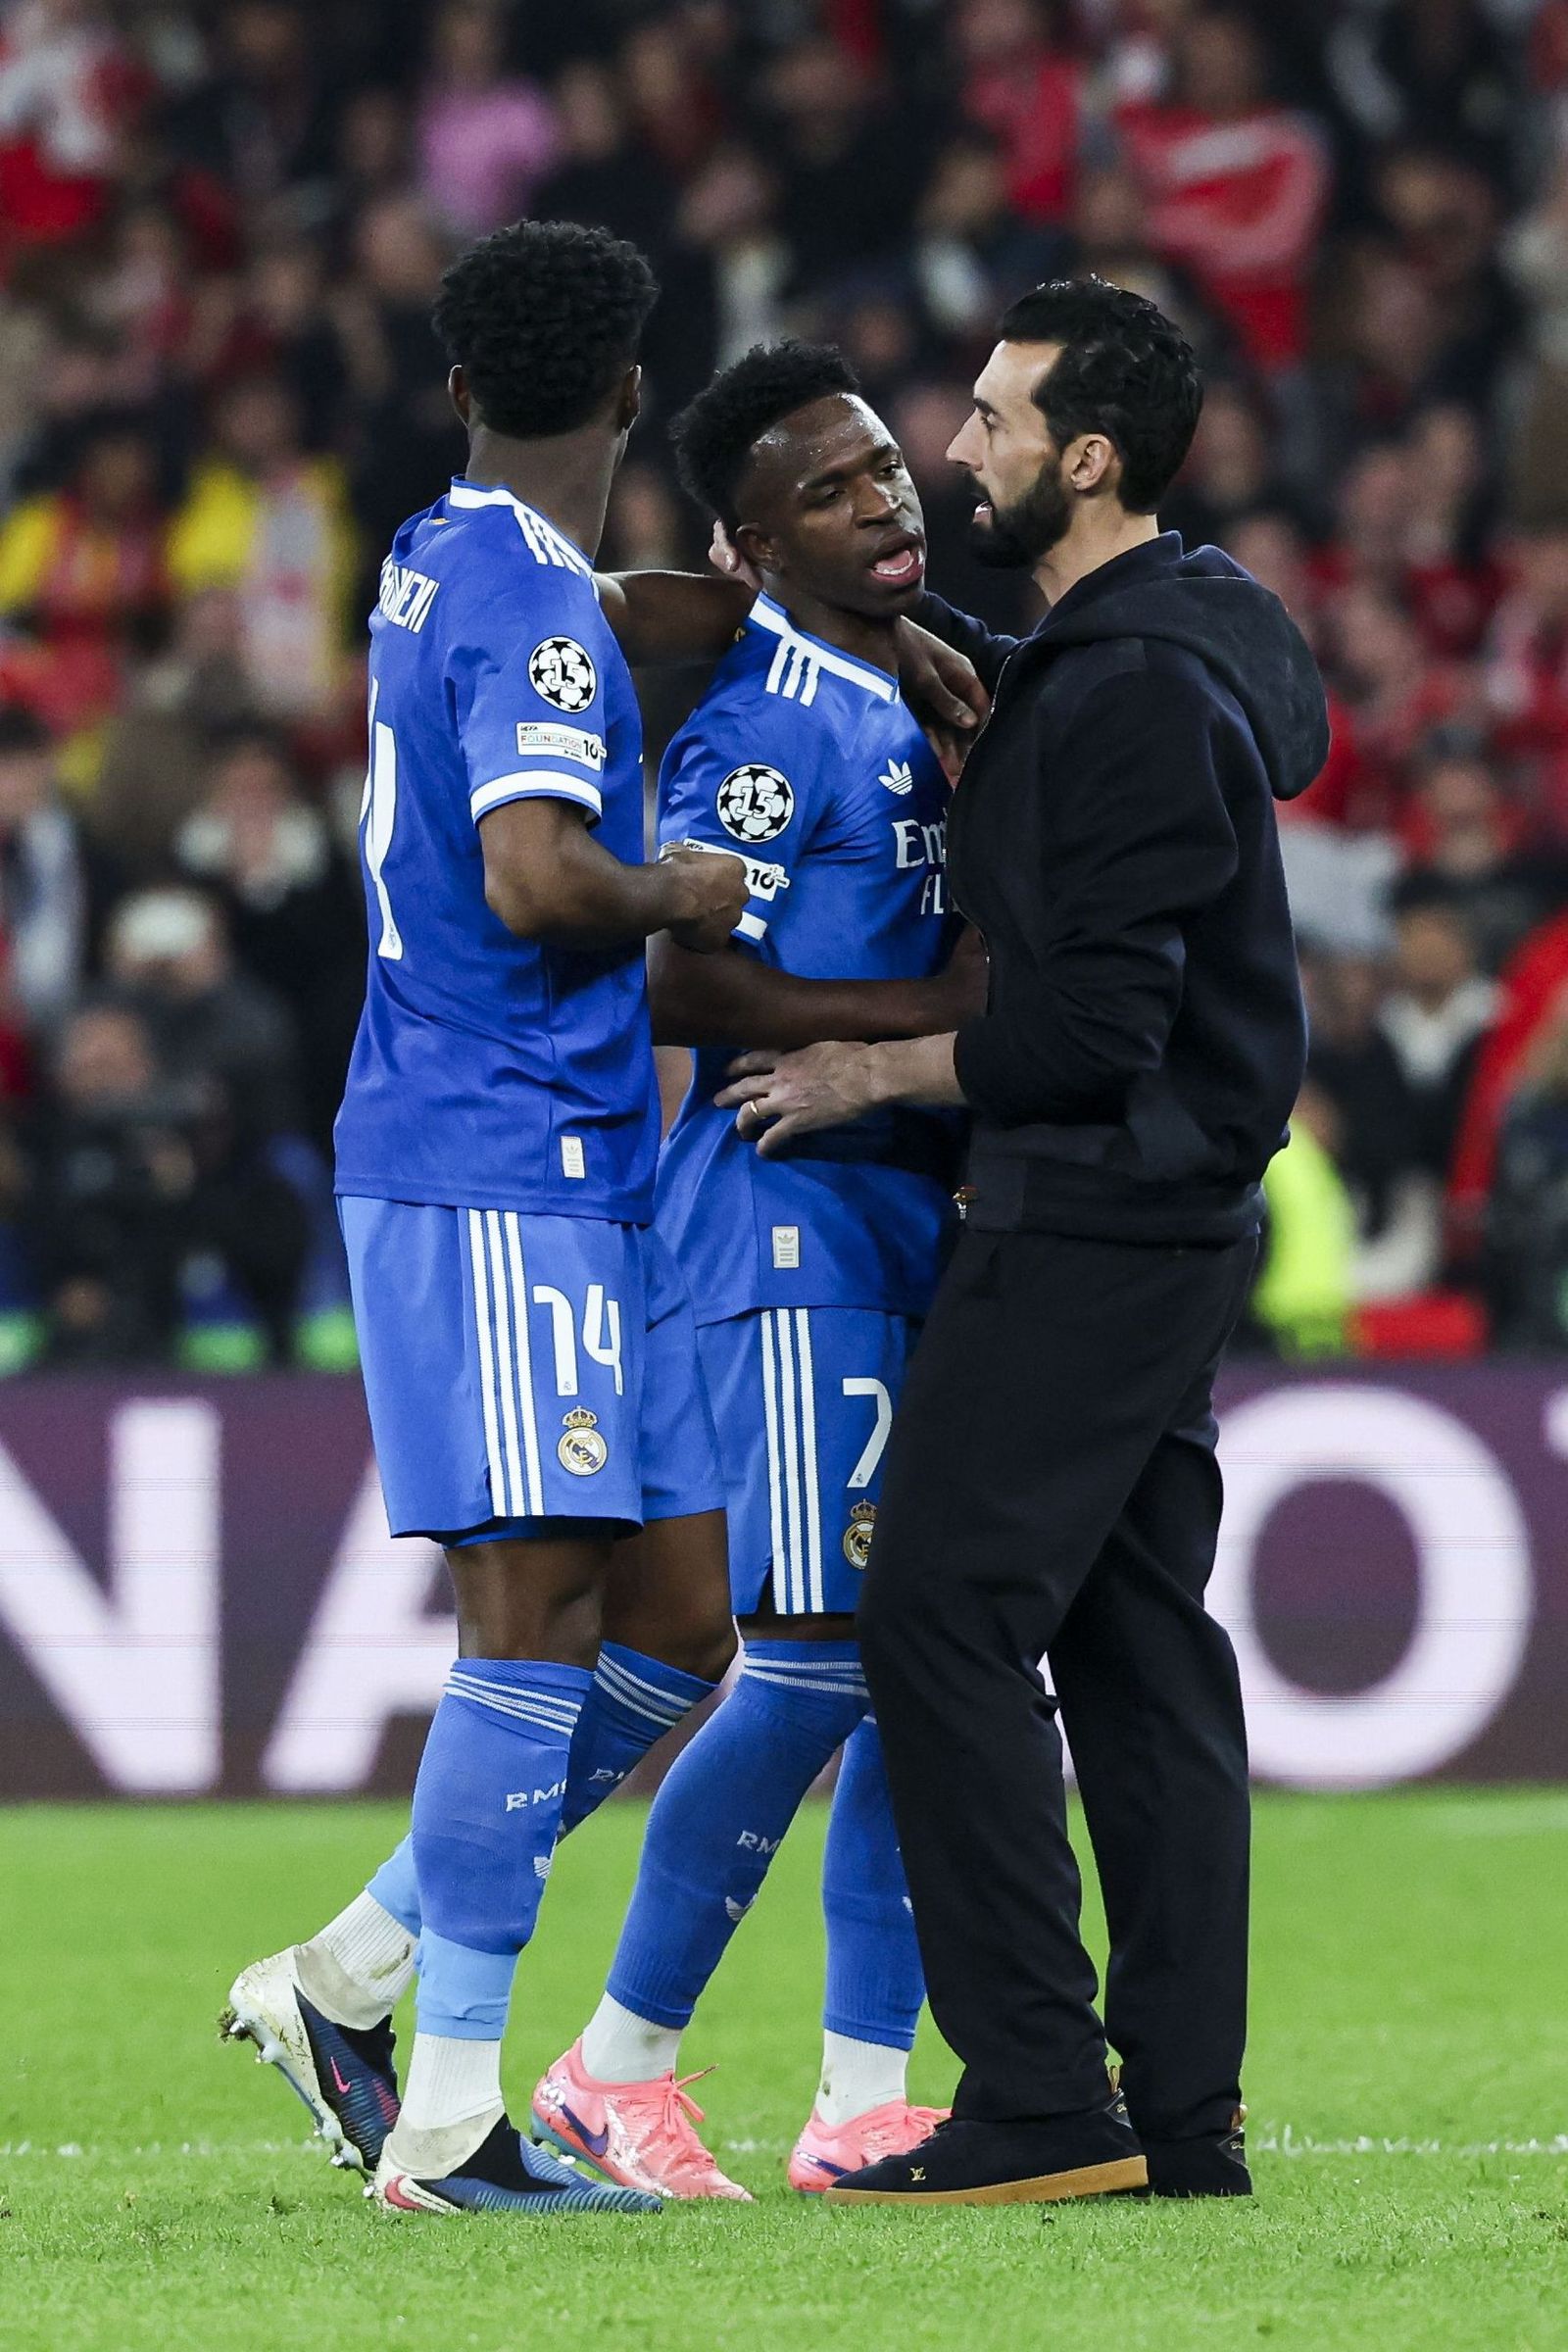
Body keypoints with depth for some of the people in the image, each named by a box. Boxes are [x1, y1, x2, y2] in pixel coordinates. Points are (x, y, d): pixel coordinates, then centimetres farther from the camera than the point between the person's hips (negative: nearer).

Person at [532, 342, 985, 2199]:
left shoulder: (925, 693, 15)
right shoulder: (765, 725, -13)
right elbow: (684, 990, -21)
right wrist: (936, 1013, -20)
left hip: (916, 1207, 9)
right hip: (793, 1223, -9)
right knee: (819, 1659, -12)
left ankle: (862, 2099, 8)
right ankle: (621, 2062, -1)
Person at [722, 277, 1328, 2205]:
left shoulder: (1131, 696, -19)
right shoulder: (1168, 646, 13)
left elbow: (1094, 1023, -22)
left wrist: (870, 1077, -9)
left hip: (1090, 1227, -10)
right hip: (1160, 1223, 10)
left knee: (943, 1613, -9)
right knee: (1137, 1646, 9)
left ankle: (1042, 2098, -11)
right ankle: (1182, 2113, 8)